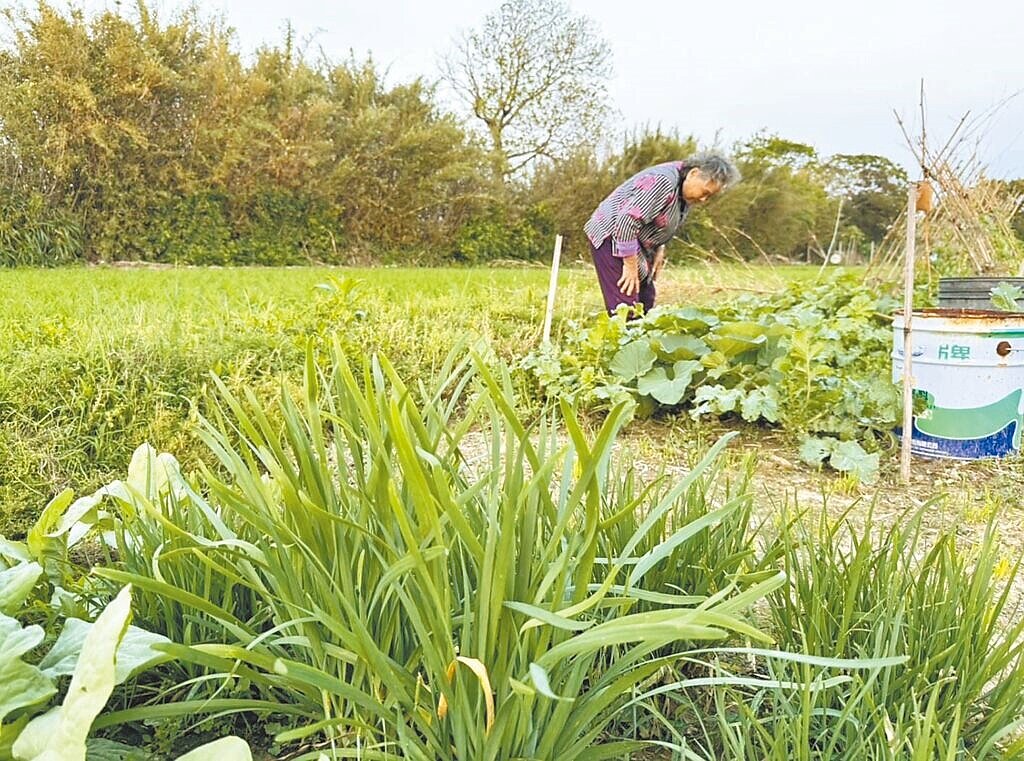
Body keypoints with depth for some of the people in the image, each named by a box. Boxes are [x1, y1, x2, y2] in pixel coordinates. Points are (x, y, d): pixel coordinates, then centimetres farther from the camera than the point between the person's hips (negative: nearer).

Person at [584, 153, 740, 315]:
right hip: (612, 238, -10)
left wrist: (659, 250, 4)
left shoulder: (685, 189, 3)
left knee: (646, 302, 8)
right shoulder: (663, 182, -27)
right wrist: (631, 266, -26)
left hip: (638, 245, 10)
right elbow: (627, 221, -31)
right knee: (626, 308, -17)